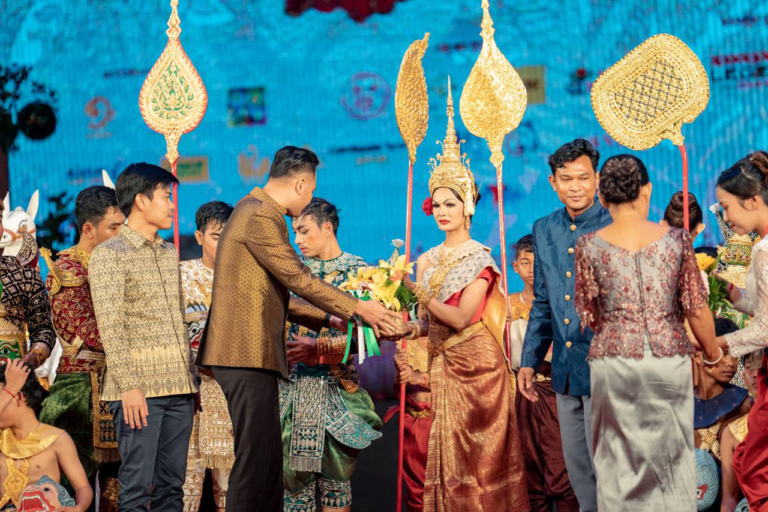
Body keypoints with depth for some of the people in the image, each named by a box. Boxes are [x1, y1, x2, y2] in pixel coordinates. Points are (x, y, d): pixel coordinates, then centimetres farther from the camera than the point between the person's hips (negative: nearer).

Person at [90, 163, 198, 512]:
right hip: (139, 387, -7)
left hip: (178, 387, 7)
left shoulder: (170, 254, 19)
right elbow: (110, 327, -11)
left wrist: (190, 380, 14)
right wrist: (129, 386, -18)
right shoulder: (109, 255, -3)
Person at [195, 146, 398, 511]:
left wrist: (326, 319, 22)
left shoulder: (256, 211, 21)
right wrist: (356, 308, -5)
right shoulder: (260, 216, -12)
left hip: (249, 355, 10)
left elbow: (275, 293, 24)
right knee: (253, 457, -8)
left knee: (268, 459, 11)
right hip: (247, 355, -10)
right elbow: (298, 279, -13)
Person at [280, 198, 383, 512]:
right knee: (295, 474, 1)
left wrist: (319, 349, -13)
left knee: (336, 476, 2)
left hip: (339, 388, -3)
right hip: (294, 385, 3)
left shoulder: (358, 271, 1)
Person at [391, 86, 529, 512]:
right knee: (444, 454, 4)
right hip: (441, 366, 5)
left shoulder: (480, 259, -8)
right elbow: (429, 321, 10)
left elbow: (461, 317, -17)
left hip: (476, 365, -5)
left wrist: (417, 290, -21)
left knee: (478, 452, -2)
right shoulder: (427, 260, 10)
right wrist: (405, 329, -9)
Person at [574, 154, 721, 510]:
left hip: (614, 360, 0)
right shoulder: (676, 239, -2)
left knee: (619, 459, 10)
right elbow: (696, 309, 1)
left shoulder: (590, 246, -3)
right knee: (671, 457, 12)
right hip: (670, 358, 1)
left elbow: (587, 316, 3)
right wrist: (712, 354, 16)